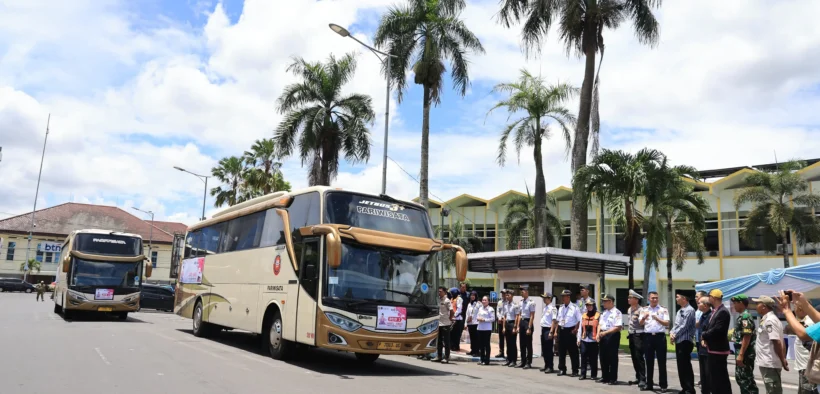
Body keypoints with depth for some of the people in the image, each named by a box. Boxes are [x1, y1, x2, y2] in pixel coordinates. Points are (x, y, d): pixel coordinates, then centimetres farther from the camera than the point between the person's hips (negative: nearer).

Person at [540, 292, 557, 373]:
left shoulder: (552, 308, -14)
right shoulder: (544, 308, 13)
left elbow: (554, 321, -18)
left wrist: (551, 332, -21)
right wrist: (542, 330, 16)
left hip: (548, 329, -9)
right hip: (543, 329, 9)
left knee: (549, 349, -2)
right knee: (544, 349, 14)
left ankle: (550, 367, 8)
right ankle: (546, 365, 24)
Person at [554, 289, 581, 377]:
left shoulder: (574, 308, -8)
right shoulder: (561, 308, 11)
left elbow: (579, 321, -8)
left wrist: (575, 330, -16)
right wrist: (555, 331, 11)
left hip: (570, 331, -6)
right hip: (561, 330, 6)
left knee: (573, 352, 2)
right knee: (561, 351, 11)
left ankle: (575, 371, 11)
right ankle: (562, 369, 22)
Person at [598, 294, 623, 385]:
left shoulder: (617, 312, -11)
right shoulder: (604, 312, 15)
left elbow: (618, 327, -19)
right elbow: (600, 324, 18)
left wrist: (605, 332, -22)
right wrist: (598, 334, 0)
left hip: (613, 335, -8)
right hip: (603, 336, 8)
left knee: (612, 358, 0)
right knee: (603, 357, 12)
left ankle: (613, 378, 9)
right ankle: (605, 377, 23)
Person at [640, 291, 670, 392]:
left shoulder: (663, 310, 3)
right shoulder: (644, 310, 9)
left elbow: (667, 323, -6)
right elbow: (641, 323, -2)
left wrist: (657, 319, -21)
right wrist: (644, 318, -23)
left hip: (660, 336, -2)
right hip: (648, 336, 2)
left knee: (661, 361, 1)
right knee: (649, 361, 9)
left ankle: (663, 385, 7)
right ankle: (649, 384, 16)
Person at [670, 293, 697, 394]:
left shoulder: (689, 310, -13)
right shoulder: (679, 311, 16)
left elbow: (684, 326, -17)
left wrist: (674, 335, -10)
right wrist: (671, 332, -2)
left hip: (685, 341, -9)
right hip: (678, 341, 9)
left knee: (686, 366, -5)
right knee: (680, 366, 11)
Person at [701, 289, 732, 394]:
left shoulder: (723, 312, -17)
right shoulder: (715, 311, 13)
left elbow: (717, 330, -26)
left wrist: (704, 335, -11)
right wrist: (704, 338, -1)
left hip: (718, 350, -10)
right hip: (712, 349, 10)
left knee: (721, 378, -2)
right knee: (713, 377, 16)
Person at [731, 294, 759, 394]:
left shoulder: (745, 316, -17)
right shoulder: (741, 316, 13)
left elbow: (747, 337, -23)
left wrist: (741, 354, -24)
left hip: (745, 353, -10)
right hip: (741, 352, 10)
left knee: (746, 378, -3)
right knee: (740, 377, 16)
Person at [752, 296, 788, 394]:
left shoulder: (769, 320, -18)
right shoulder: (769, 319, 14)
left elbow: (777, 342, -22)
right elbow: (781, 342, 18)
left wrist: (783, 361, -18)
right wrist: (783, 360, 16)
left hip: (770, 364, -10)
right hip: (769, 363, 10)